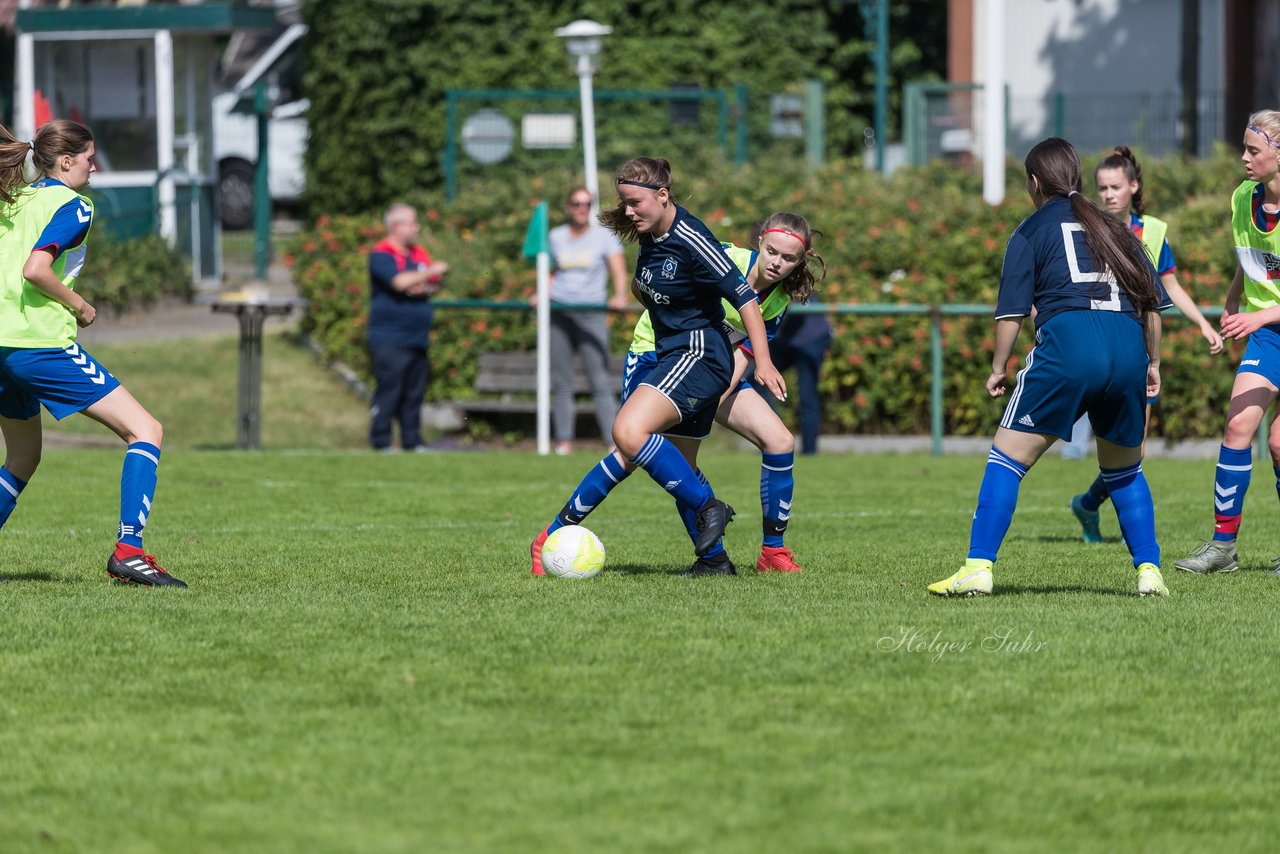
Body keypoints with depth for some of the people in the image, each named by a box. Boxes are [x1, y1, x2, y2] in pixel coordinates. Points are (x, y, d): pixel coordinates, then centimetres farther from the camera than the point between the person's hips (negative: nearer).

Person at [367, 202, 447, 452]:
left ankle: (412, 441, 13)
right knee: (389, 391, -8)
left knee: (414, 392, 8)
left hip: (416, 338, 7)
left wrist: (426, 289, -6)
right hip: (389, 340, -7)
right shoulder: (381, 255, -8)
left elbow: (434, 287, 18)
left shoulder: (420, 253, 15)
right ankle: (380, 441, -3)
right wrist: (431, 272, -12)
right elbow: (400, 281, -22)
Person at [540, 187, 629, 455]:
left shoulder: (604, 236, 3)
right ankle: (564, 442, 7)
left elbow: (619, 271, -7)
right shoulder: (556, 237, 13)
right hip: (558, 313, 4)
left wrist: (620, 295, -25)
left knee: (601, 381, -12)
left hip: (590, 314, -4)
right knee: (560, 382, 3)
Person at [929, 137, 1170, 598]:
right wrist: (1153, 362, 31)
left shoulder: (1032, 230, 12)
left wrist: (999, 368, 15)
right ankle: (1149, 572, 14)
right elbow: (1153, 302, 21)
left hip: (1067, 339, -4)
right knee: (1124, 470, 22)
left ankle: (978, 568, -8)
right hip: (1129, 347, 4)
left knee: (1007, 459, 2)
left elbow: (1012, 312, 5)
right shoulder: (1114, 227, 24)